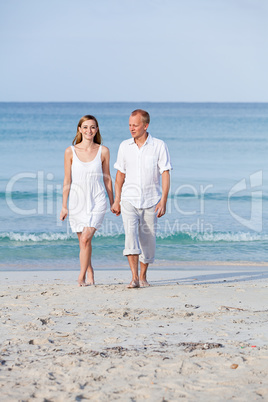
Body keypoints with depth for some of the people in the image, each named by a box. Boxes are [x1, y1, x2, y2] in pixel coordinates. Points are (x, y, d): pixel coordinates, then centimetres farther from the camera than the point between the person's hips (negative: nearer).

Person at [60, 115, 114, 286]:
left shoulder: (103, 151, 1)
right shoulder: (70, 152, 1)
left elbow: (107, 178, 9)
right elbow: (67, 180, 4)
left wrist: (113, 203, 12)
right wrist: (64, 206, 3)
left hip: (97, 201, -2)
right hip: (77, 201, 2)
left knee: (86, 239, -17)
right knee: (83, 241, 8)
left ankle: (82, 277, -8)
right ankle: (90, 274, 25)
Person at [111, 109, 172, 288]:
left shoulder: (159, 146, -3)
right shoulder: (125, 146, 5)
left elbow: (165, 174, -5)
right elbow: (120, 174, 12)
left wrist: (163, 201, -13)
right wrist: (116, 200, 8)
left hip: (151, 201, -1)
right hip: (129, 200, 1)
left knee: (148, 241, 5)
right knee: (131, 234, -18)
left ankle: (143, 276, 24)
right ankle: (134, 277, -22)